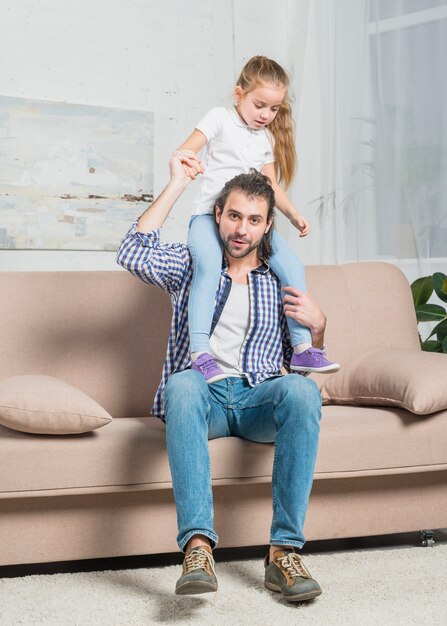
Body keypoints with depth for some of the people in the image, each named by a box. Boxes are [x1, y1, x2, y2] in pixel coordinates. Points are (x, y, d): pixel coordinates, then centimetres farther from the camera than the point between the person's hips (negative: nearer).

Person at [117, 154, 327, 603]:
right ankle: (197, 545, -47)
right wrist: (177, 185, 1)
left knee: (301, 389, -35)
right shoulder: (190, 266, 17)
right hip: (203, 396, -1)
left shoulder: (281, 281, 21)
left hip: (259, 399, 1)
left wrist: (317, 325, -2)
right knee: (182, 382, -39)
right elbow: (132, 254, -4)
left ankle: (284, 550, -36)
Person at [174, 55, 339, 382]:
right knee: (209, 264, -34)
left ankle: (303, 349, -2)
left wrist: (293, 214, 5)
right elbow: (186, 150, -10)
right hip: (209, 213, -5)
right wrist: (185, 159, -34)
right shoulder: (220, 118, 2)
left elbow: (271, 184, 21)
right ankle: (200, 353, -35)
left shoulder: (268, 137, 17)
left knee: (293, 268, -11)